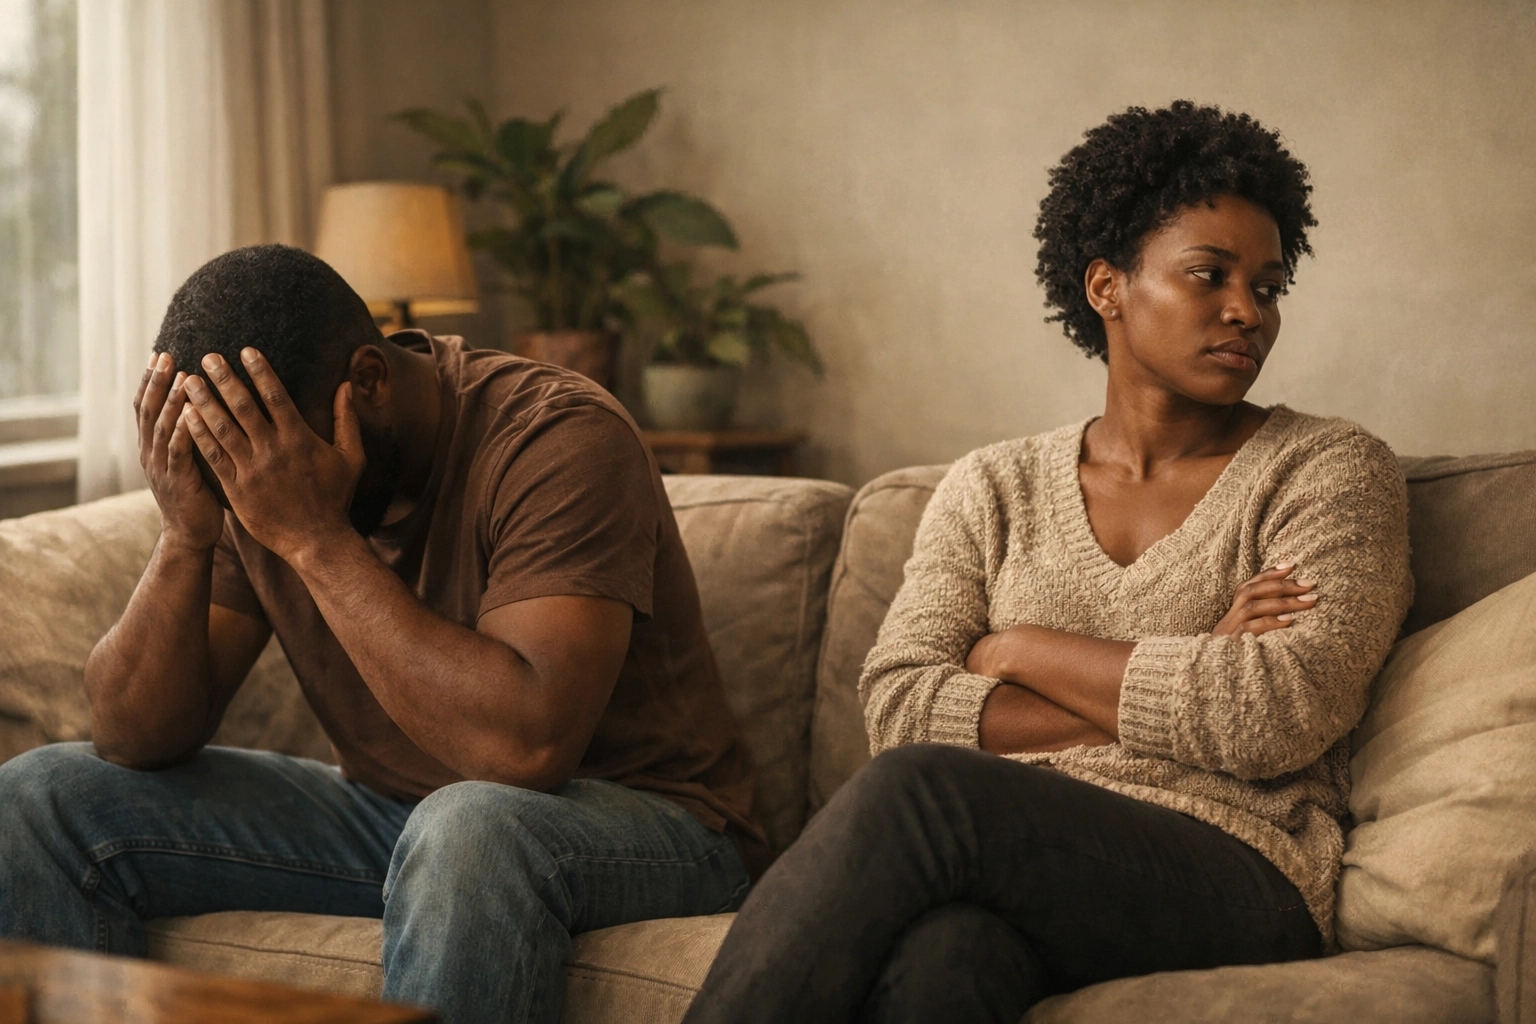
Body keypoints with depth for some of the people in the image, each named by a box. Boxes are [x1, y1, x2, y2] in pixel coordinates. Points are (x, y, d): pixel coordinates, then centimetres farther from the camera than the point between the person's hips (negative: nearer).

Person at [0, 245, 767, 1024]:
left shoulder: (560, 440, -22)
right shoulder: (250, 471, -4)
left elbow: (529, 745, -34)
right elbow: (133, 741, -5)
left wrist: (316, 538, -32)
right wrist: (185, 536, -22)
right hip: (387, 815, 6)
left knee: (470, 830, -41)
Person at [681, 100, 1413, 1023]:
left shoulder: (1334, 471, 9)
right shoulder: (995, 488, 17)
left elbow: (1286, 714, -8)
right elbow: (899, 707, 2)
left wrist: (1022, 651, 0)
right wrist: (1179, 691, -6)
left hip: (1237, 882, -2)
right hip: (1016, 860, 2)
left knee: (921, 792, -33)